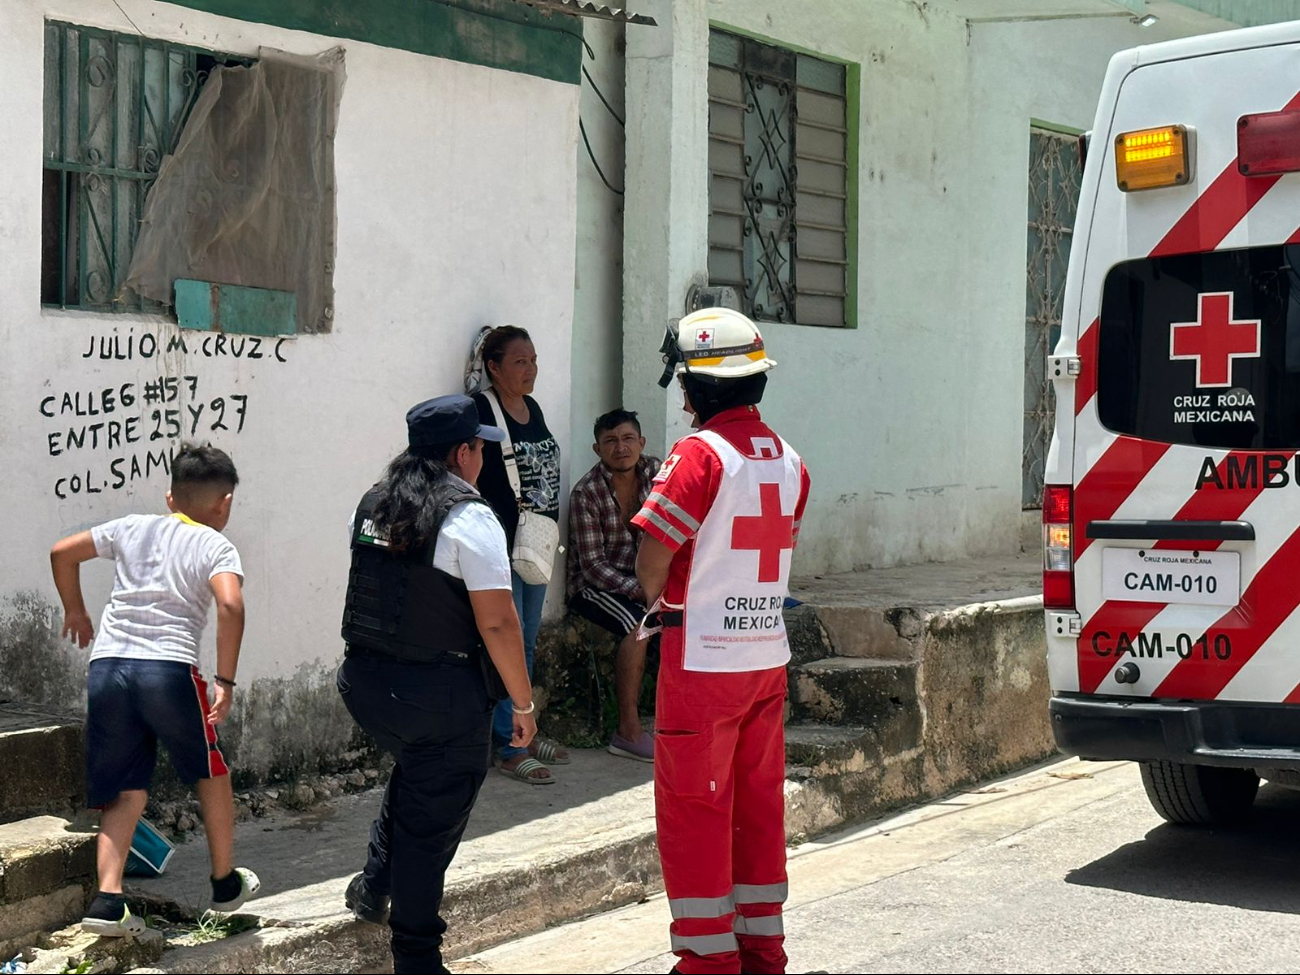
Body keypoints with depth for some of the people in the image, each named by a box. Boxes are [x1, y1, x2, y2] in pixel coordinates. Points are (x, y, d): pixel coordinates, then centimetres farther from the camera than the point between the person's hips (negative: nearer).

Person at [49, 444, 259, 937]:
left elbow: (62, 552, 20)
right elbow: (230, 605, -14)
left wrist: (75, 611, 34)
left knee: (126, 792, 12)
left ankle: (107, 901, -3)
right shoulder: (217, 547, 4)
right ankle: (225, 883, 30)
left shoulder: (133, 528, 18)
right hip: (168, 668, -4)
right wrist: (226, 682, -9)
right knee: (211, 772, 20)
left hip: (106, 668, 4)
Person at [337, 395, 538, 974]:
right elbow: (497, 623, -17)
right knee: (431, 818, 5)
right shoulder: (469, 518, -14)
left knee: (415, 771, 32)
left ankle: (374, 884, 30)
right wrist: (523, 704, -8)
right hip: (440, 696, -7)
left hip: (363, 681, 7)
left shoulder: (372, 506, 8)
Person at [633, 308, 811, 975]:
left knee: (693, 811, 3)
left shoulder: (699, 455, -15)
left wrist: (660, 602, 6)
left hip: (703, 664, -7)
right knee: (758, 805, 14)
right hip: (768, 657, 7)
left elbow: (651, 562, -15)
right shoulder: (787, 460, 7)